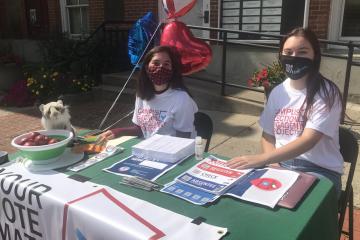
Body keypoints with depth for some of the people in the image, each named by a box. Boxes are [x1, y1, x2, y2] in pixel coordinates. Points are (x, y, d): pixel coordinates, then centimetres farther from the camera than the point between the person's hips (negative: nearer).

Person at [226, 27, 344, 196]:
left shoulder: (326, 93, -10)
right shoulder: (278, 92, 5)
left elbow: (308, 140, -21)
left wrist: (261, 159, -31)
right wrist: (274, 164, -9)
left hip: (319, 171, -4)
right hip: (281, 165, 4)